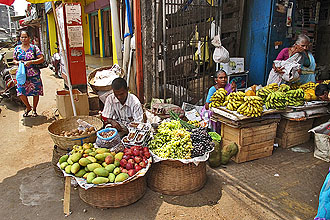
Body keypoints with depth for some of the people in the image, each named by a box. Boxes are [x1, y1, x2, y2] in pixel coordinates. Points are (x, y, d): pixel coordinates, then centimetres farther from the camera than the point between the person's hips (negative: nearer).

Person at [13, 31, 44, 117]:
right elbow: (14, 60, 16)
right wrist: (18, 62, -7)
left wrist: (30, 62, -17)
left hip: (34, 74, -2)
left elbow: (41, 59, -6)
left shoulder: (34, 48, -1)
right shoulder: (17, 48, 8)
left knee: (35, 92, 2)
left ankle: (34, 109, 22)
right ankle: (28, 107, 21)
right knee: (21, 93, -5)